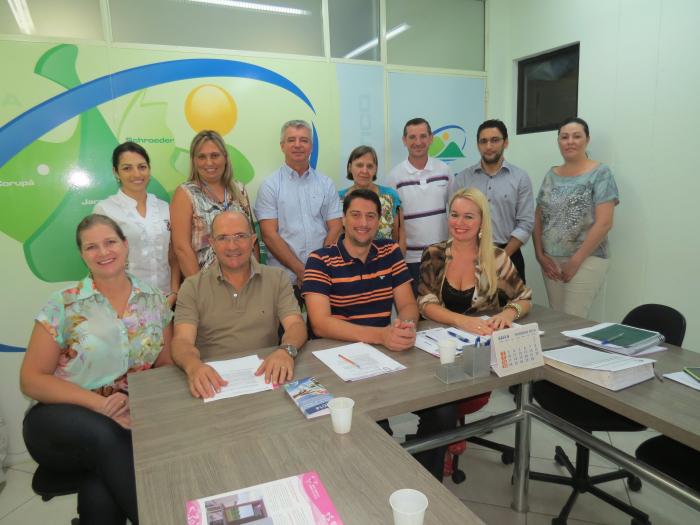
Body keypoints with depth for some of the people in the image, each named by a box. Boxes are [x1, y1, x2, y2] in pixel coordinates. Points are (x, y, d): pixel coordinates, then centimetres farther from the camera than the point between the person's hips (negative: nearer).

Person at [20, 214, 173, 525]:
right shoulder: (63, 306, -2)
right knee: (105, 435, -34)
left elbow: (166, 368, 8)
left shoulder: (154, 302, 4)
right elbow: (31, 380, -3)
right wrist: (100, 404, -17)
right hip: (60, 421, 0)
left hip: (127, 420, 0)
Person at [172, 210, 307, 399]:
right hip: (214, 381, 0)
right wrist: (194, 366, -30)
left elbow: (296, 325, -3)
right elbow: (182, 341, -7)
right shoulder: (192, 287, 4)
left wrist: (286, 350, -27)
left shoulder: (277, 278, 6)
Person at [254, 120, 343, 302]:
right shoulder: (270, 186, 1)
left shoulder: (326, 184, 9)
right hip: (284, 279, -2)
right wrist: (301, 270, -12)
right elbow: (269, 235, -6)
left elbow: (335, 229, 4)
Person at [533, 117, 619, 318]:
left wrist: (576, 261, -13)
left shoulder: (600, 173, -4)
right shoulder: (551, 175, 11)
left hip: (587, 260, -5)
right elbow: (538, 218, 11)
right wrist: (540, 255, 0)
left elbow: (604, 223, -11)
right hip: (551, 260, 5)